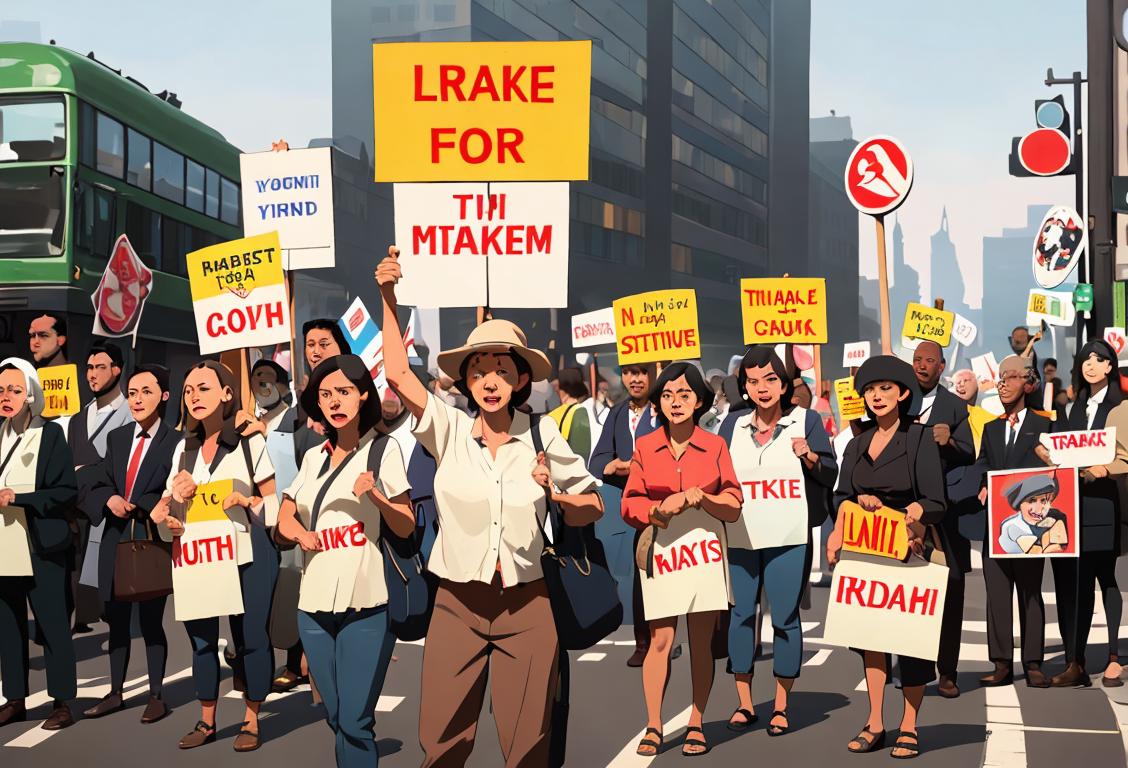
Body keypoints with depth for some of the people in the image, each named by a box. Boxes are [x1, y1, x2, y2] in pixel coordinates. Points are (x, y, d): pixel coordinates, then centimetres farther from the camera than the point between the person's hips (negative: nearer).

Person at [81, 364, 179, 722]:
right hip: (116, 541, 6)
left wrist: (136, 506, -18)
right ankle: (115, 693, 26)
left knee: (151, 620, 4)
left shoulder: (175, 442, -10)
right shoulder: (116, 438, 10)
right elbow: (96, 488, 9)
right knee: (117, 619, 14)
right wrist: (109, 499, -11)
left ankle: (156, 696, 17)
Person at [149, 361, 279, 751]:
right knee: (201, 637, 7)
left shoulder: (251, 443, -1)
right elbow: (163, 510, 12)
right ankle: (206, 721, 20)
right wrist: (172, 499, -10)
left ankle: (251, 721, 12)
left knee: (250, 637, 0)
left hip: (248, 555, -4)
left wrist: (246, 501, -19)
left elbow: (276, 504, 0)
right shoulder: (184, 449, 11)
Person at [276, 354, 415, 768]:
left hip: (365, 606, -5)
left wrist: (374, 495, -21)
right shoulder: (313, 458, 14)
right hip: (314, 604, 5)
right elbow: (285, 517, 17)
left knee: (355, 722, -10)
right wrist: (300, 532, -5)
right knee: (336, 719, 10)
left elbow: (406, 527, -2)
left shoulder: (384, 449, 0)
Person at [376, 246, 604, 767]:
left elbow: (594, 507, 8)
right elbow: (398, 374, -12)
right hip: (457, 605, 0)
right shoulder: (450, 430, -2)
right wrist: (388, 297, -17)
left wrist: (557, 495, -13)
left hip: (526, 607, 0)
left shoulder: (542, 437, 0)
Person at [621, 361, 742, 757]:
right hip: (660, 547, 0)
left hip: (704, 546, 1)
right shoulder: (645, 447, 5)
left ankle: (696, 725, 11)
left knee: (702, 641, 3)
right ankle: (653, 726, 2)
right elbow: (630, 504, 5)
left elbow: (733, 506, 4)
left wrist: (699, 497, -13)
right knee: (660, 639, -4)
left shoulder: (715, 446, 5)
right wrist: (658, 510, -14)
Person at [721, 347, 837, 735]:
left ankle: (781, 706, 10)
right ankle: (744, 703, 15)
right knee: (740, 614, 4)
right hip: (740, 537, 3)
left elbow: (831, 475, -2)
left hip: (787, 537, -3)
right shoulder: (736, 427, 11)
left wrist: (810, 457, -20)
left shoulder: (806, 420, 1)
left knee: (785, 618, 0)